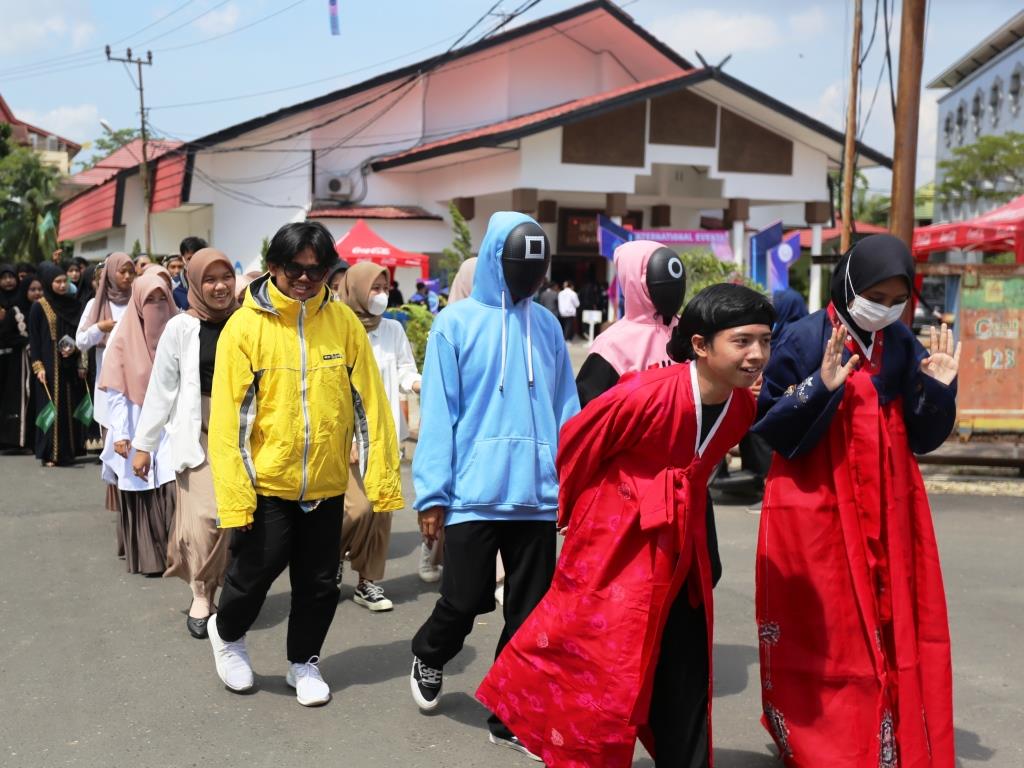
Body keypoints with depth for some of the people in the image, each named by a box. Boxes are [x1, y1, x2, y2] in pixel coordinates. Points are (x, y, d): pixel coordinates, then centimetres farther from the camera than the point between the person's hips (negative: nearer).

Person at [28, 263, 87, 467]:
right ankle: (50, 453, 1)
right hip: (49, 365, -4)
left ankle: (68, 450, 11)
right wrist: (38, 366, -11)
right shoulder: (39, 307, -2)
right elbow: (34, 339, -3)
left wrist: (75, 348, -8)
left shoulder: (72, 304, 9)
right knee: (51, 406, -3)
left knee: (70, 405, 4)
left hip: (70, 365, 4)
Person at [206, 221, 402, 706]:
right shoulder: (246, 325, -9)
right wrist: (234, 497, -15)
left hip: (326, 484, 3)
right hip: (266, 483, -2)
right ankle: (227, 632, 37)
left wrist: (381, 481, -3)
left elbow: (368, 403, -1)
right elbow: (229, 416, -10)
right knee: (254, 571, 5)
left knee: (319, 582, 12)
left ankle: (304, 662, 35)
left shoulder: (342, 321, -3)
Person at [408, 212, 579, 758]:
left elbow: (566, 411, 11)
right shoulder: (456, 323, -2)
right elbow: (438, 412, -4)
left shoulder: (546, 326, 9)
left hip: (538, 496, 4)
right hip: (473, 494, -3)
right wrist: (432, 493, -7)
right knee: (467, 600, 4)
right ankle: (428, 657, 37)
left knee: (529, 611, 8)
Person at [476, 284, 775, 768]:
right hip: (617, 542, -6)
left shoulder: (742, 405, -4)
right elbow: (578, 441, -10)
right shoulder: (648, 393, -25)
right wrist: (576, 512, 4)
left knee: (686, 675, 13)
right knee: (602, 668, -1)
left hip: (679, 545, 7)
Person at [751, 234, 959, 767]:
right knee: (826, 639, 2)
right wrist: (822, 387, -24)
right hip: (817, 509, -5)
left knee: (894, 635, 8)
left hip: (888, 512, 5)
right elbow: (770, 427, -11)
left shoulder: (902, 344, 6)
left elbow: (922, 438, 7)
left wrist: (939, 389, -9)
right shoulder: (805, 339, -10)